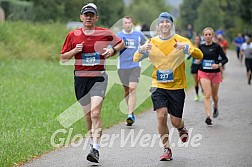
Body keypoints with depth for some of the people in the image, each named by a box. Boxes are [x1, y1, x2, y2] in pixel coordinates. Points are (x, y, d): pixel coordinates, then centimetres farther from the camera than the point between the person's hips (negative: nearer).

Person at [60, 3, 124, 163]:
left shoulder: (105, 33, 0)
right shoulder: (73, 35, 4)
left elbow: (121, 43, 16)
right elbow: (63, 58, 8)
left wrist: (112, 50, -5)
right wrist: (74, 51, -10)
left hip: (98, 77, -3)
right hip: (81, 78, 3)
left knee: (95, 112, -17)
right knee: (88, 115, 10)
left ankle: (96, 149, -20)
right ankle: (93, 142, 31)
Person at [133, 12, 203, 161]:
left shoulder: (181, 41, -3)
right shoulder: (152, 42, 2)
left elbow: (199, 55, -12)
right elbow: (136, 59, 1)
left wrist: (187, 47, -32)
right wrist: (142, 49, -22)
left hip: (177, 87, -1)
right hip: (158, 86, 1)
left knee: (175, 122, 1)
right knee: (161, 116, -16)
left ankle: (182, 129, 40)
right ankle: (167, 150, -1)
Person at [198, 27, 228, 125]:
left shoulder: (216, 46, -7)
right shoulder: (201, 47, 2)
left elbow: (225, 59, -7)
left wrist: (218, 65, -22)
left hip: (215, 73, -1)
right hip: (204, 73, 1)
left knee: (214, 96, 14)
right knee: (207, 95, -13)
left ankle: (215, 107, 47)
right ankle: (208, 116, -17)